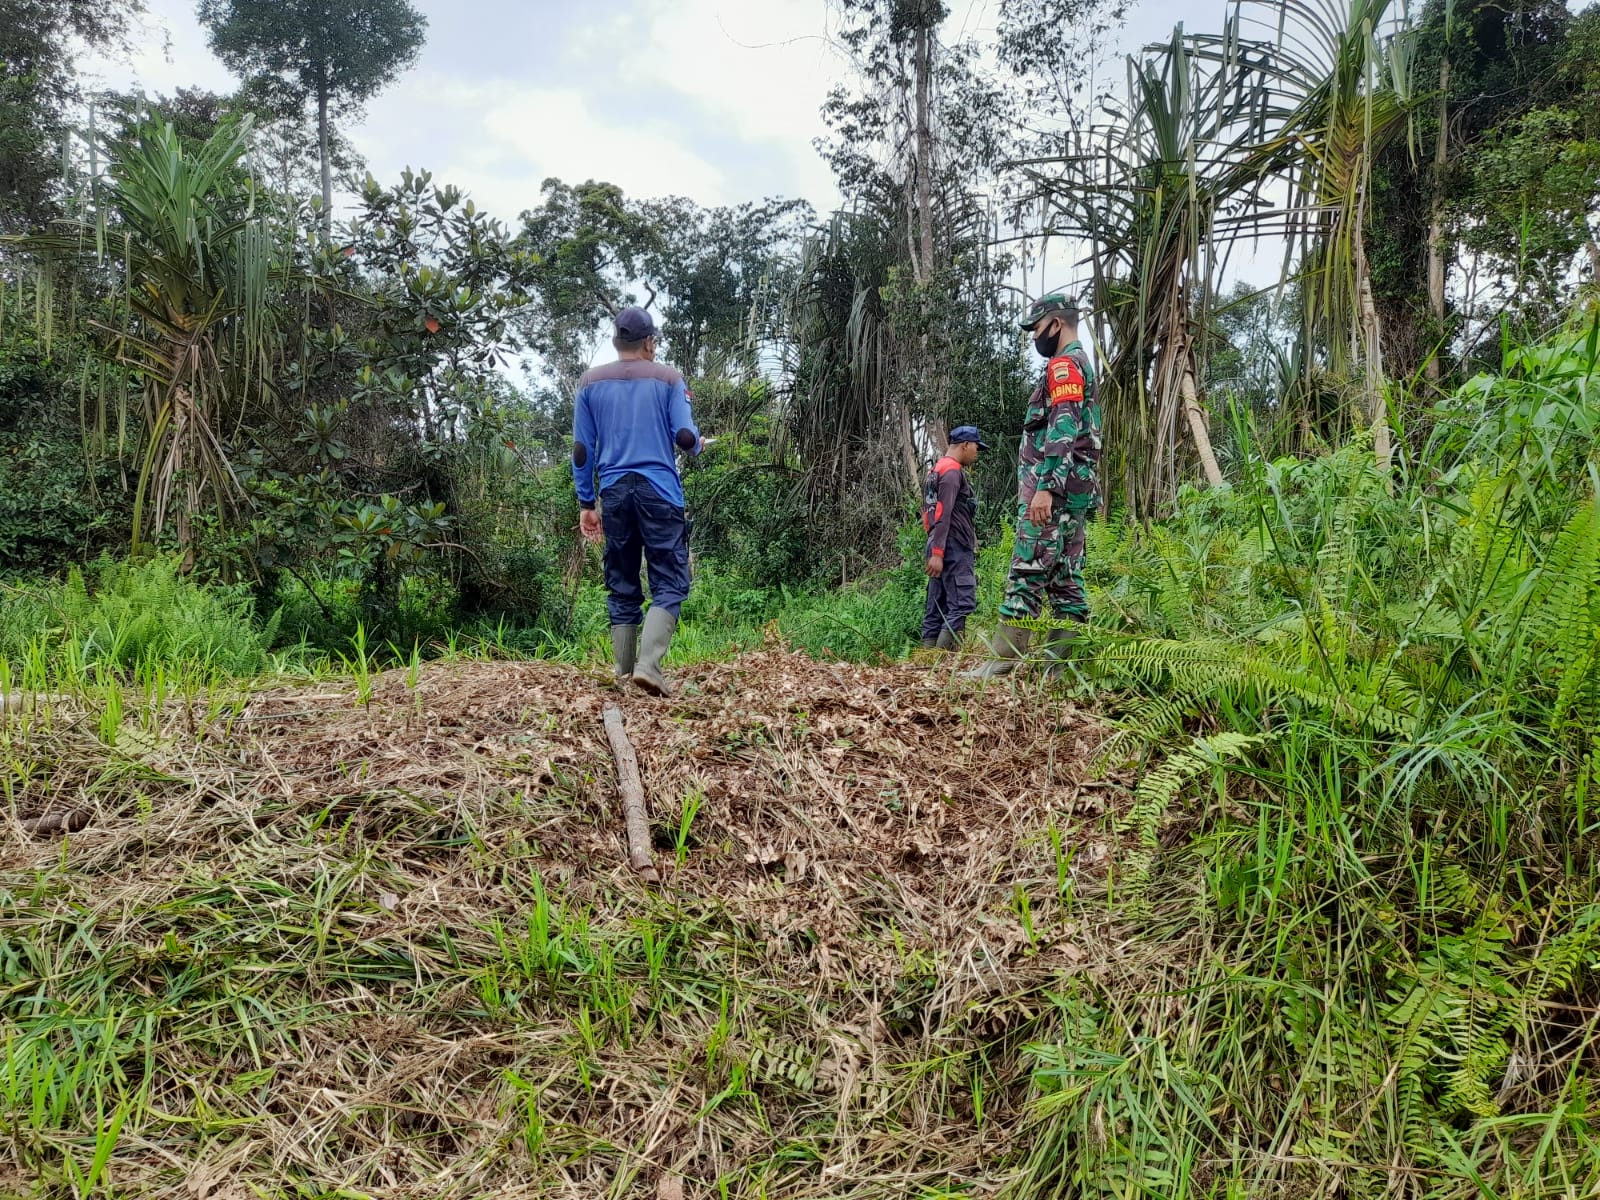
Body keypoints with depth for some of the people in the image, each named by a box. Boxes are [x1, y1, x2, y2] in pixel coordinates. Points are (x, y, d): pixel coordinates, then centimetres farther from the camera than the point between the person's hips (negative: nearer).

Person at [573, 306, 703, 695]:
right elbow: (685, 438, -4)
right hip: (660, 492, -3)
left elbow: (582, 449, 8)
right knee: (669, 584, -2)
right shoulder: (668, 378, 3)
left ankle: (624, 674, 9)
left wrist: (586, 503, 13)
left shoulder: (591, 382, 10)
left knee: (622, 588, 10)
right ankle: (648, 665, -19)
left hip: (614, 492, 3)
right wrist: (699, 445, 19)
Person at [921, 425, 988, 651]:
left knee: (937, 606, 6)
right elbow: (943, 515, -18)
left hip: (940, 549, 10)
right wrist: (937, 553, -23)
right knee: (963, 603, -14)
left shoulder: (937, 470, 21)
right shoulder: (952, 471, -9)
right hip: (954, 548, -10)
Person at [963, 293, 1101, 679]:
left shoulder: (1064, 365, -7)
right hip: (1076, 490, 11)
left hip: (1053, 489, -11)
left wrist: (1044, 487, -26)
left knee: (1027, 573, -12)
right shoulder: (1083, 366, 25)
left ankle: (1002, 659, -13)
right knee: (1067, 578, 6)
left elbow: (1062, 429, -20)